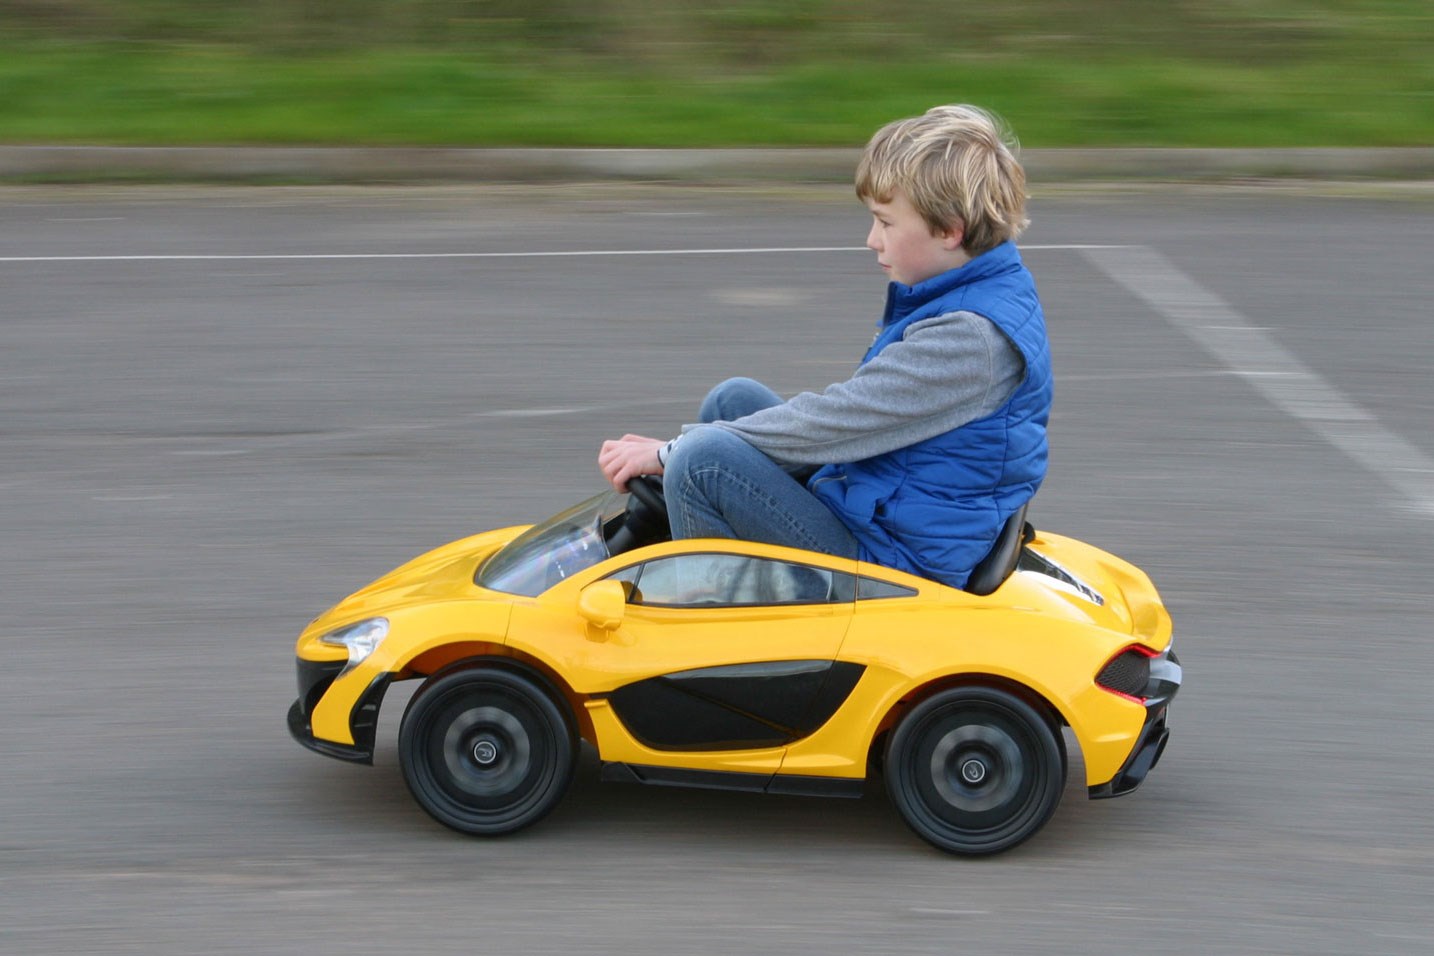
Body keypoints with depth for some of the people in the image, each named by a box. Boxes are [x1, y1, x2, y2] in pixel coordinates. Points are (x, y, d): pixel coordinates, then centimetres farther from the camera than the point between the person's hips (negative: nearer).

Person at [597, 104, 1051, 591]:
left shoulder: (971, 338, -25)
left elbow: (834, 421, -22)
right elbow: (860, 408, 15)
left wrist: (670, 452, -14)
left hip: (898, 559, -11)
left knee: (703, 459, -21)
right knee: (734, 398, 14)